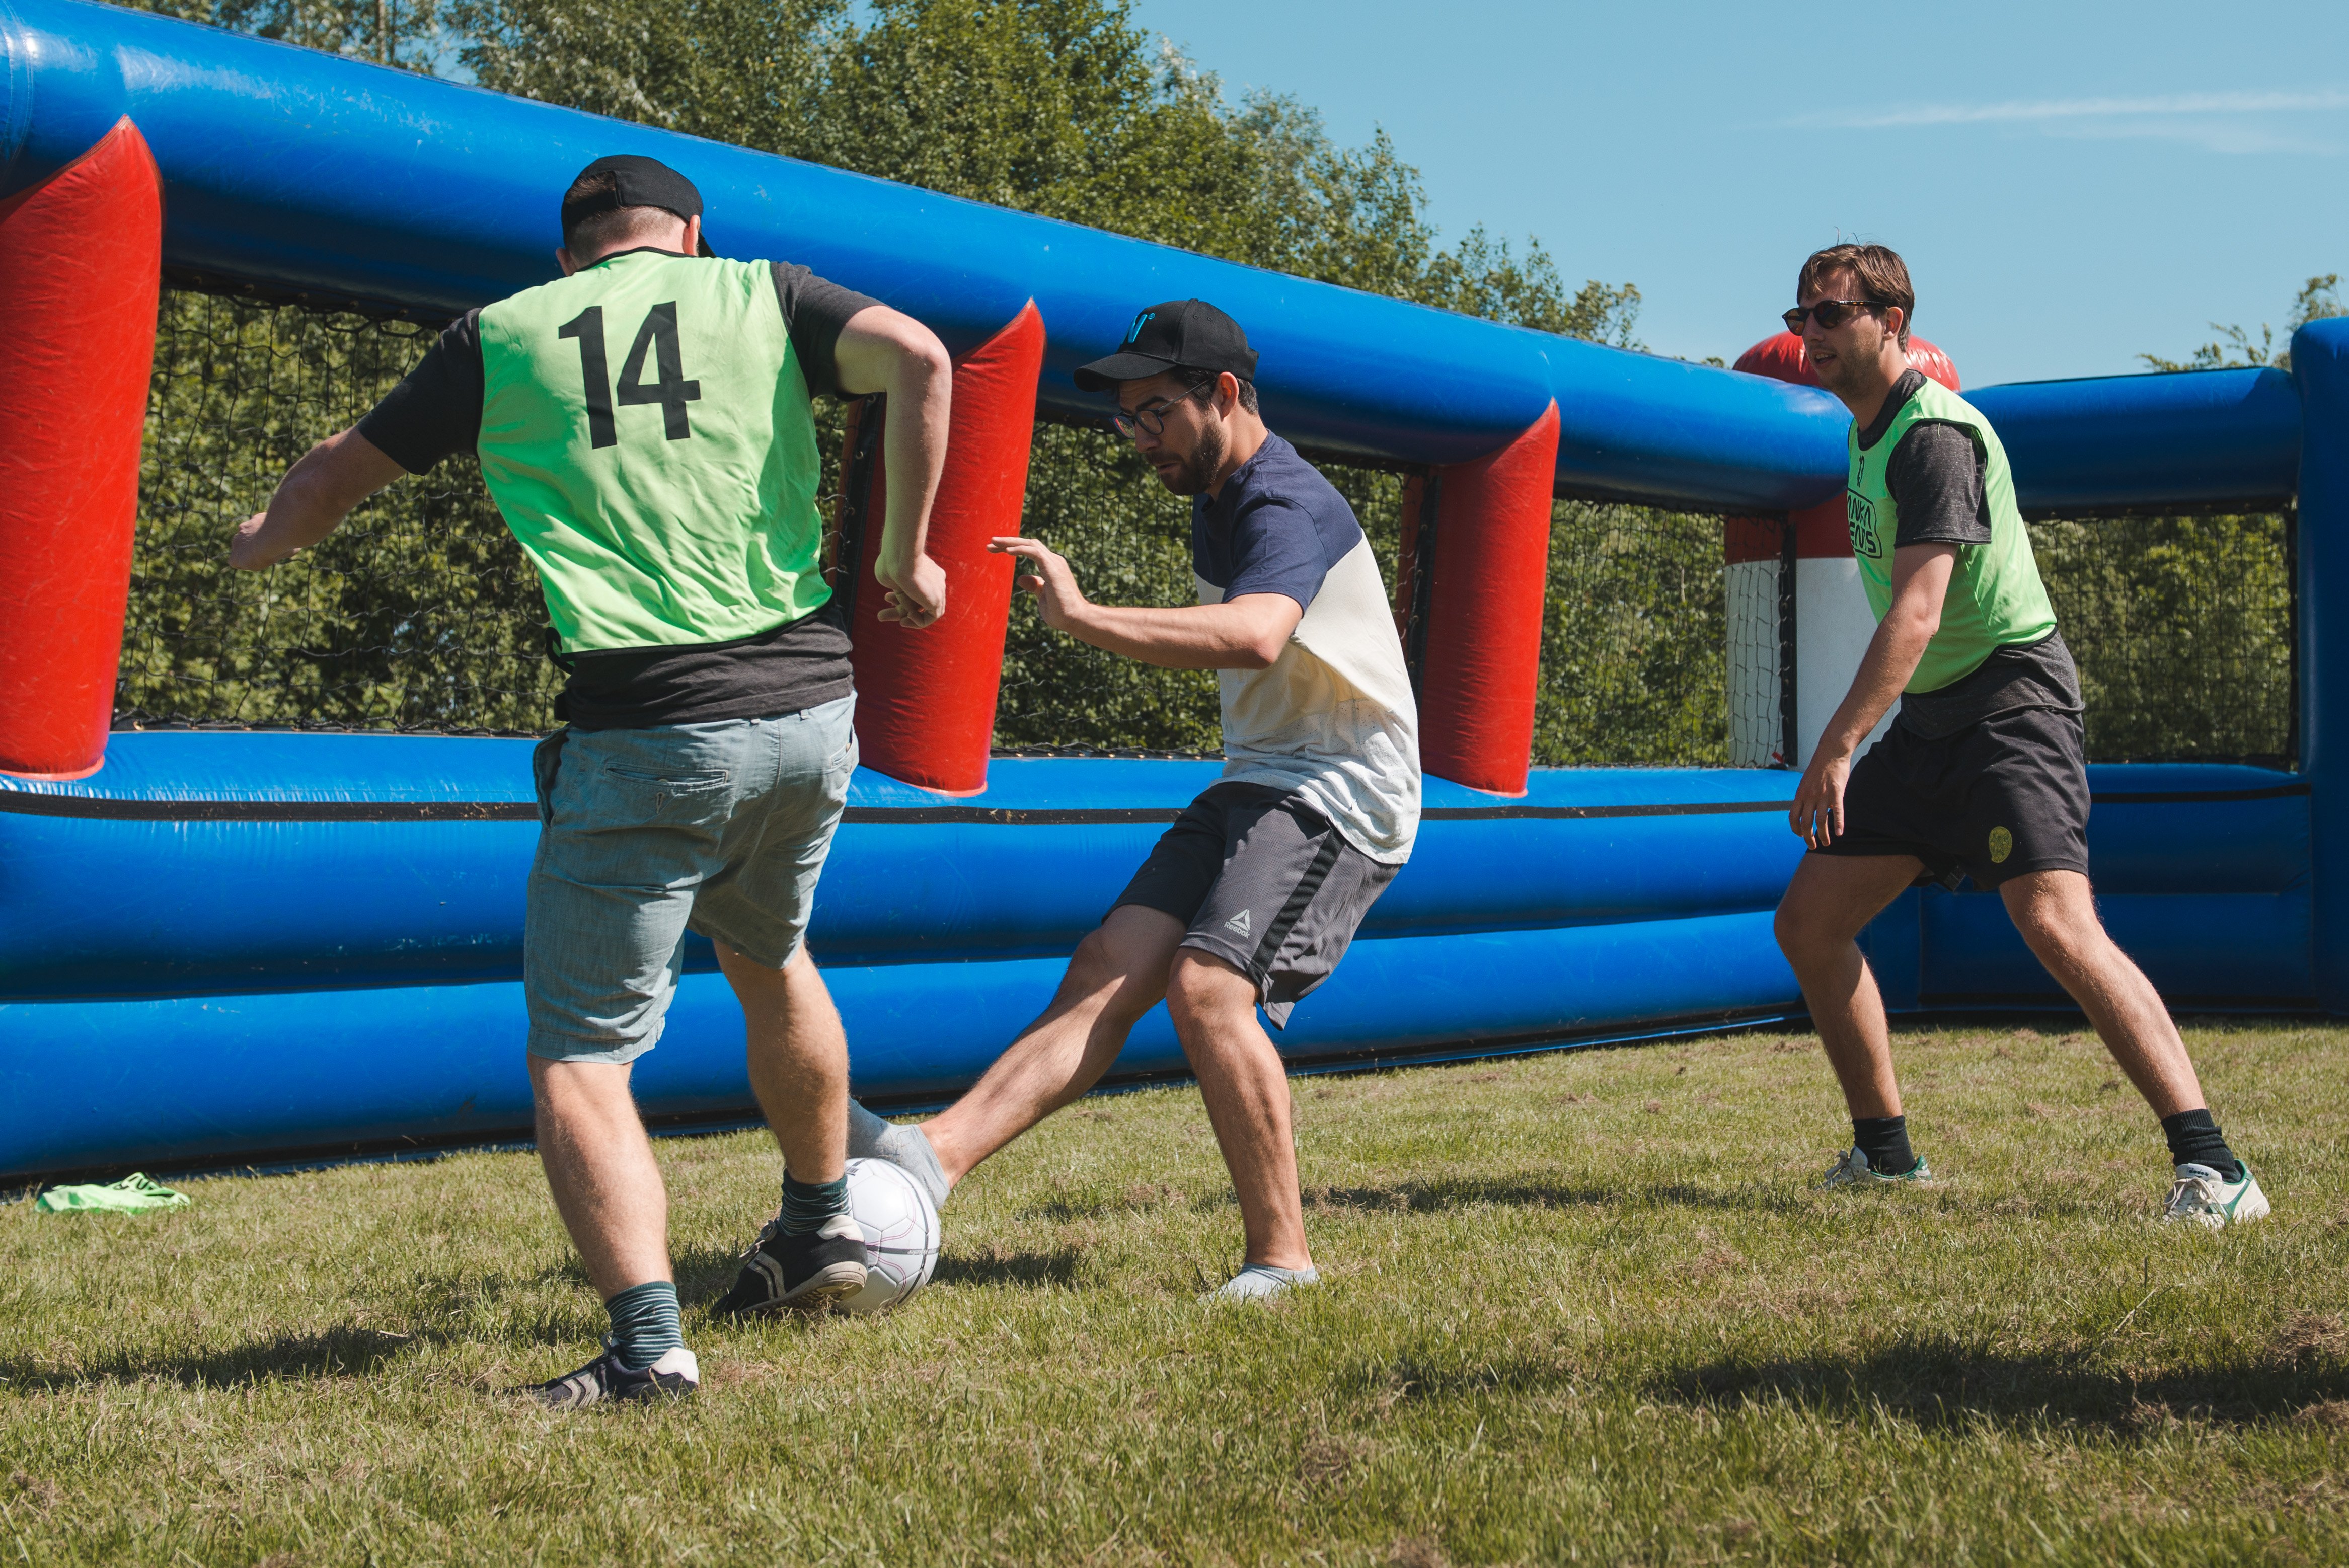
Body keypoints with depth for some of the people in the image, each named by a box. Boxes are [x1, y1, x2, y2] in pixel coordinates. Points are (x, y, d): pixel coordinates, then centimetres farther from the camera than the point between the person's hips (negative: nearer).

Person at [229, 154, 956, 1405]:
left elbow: (339, 472, 18)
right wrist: (905, 553, 3)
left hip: (646, 729, -3)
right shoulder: (761, 295, 11)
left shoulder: (503, 337, 10)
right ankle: (820, 1223, 43)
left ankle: (649, 1346, -15)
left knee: (581, 1054, 0)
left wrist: (260, 545, 40)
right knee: (768, 956, 30)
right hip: (811, 705, 4)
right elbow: (918, 356, -6)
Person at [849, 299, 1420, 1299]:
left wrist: (1084, 619, -45)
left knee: (1207, 985, -26)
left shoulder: (1287, 508, -17)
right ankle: (940, 1152, -25)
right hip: (1255, 784, 9)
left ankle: (1282, 1254, -15)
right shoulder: (1215, 503, 16)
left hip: (1343, 794, -9)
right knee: (1109, 969, -10)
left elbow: (1254, 640, -40)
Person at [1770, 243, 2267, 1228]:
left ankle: (2209, 1165, -25)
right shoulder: (1869, 433, 15)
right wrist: (1854, 743, 27)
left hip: (2012, 700, -10)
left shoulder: (1936, 435, -16)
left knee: (2057, 926, -26)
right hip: (1930, 721, 10)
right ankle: (1886, 1154, 20)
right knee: (1807, 922, 7)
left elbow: (1917, 612, -27)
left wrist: (1838, 746, -35)